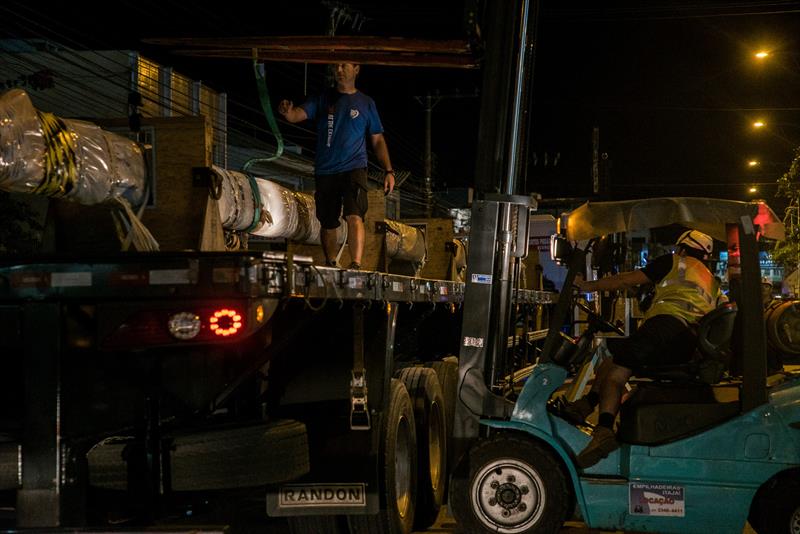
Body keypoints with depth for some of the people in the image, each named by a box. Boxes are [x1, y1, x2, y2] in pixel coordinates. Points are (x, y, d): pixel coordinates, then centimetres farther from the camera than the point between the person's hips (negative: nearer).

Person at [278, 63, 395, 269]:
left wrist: (388, 171, 5)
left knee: (354, 216, -22)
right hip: (325, 171, 2)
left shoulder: (366, 103, 11)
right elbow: (298, 114, -3)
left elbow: (377, 140, 13)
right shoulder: (323, 99, 11)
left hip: (354, 169, -2)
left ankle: (356, 265, -28)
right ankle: (330, 266, 24)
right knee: (327, 224, 8)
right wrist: (287, 111, -28)